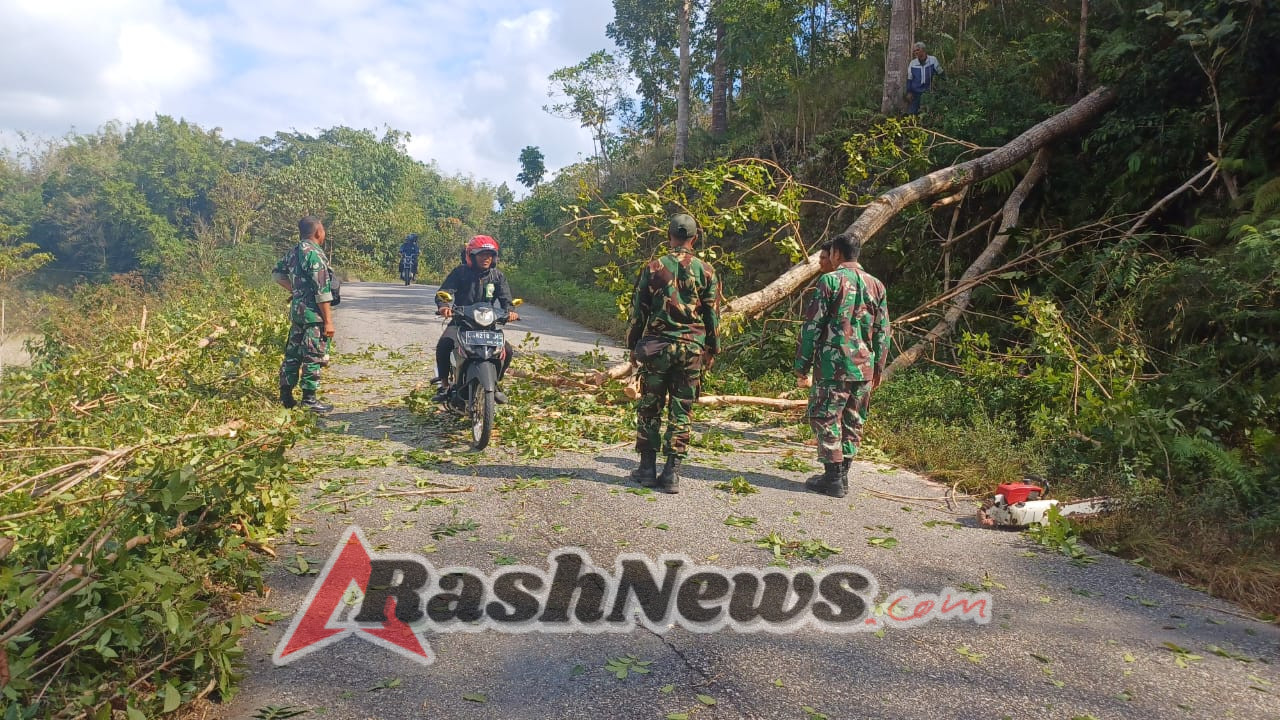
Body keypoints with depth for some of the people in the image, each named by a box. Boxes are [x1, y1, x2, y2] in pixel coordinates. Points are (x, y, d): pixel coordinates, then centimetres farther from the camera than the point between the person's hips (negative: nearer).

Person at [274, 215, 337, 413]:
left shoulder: (293, 252, 10)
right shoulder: (315, 254, -17)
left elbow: (277, 273, 24)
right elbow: (322, 291, -19)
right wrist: (328, 321, -17)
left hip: (297, 311, 9)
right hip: (314, 314, -9)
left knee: (293, 353, 14)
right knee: (314, 357, -2)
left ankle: (286, 396, 20)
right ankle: (309, 399, 1)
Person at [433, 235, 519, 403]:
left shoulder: (497, 276, 6)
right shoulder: (460, 272, -1)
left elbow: (505, 298, -3)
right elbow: (445, 291, -11)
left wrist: (510, 311, -27)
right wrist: (444, 306, -34)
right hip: (460, 321, -2)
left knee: (507, 351, -16)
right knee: (444, 344, -30)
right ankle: (444, 383, -10)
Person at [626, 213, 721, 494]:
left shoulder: (653, 268, -1)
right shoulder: (706, 271, 1)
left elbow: (638, 312, 2)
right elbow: (713, 315, 4)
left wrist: (634, 347, 12)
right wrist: (712, 350, 14)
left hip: (656, 347, 0)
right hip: (692, 349, 1)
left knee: (649, 408, 10)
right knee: (680, 412, 5)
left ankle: (648, 469, 13)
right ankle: (672, 474, 4)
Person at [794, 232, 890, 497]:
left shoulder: (829, 281, -7)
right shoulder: (876, 286, 9)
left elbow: (812, 326, -9)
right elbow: (883, 331, 12)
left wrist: (801, 367, -3)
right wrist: (878, 368, 20)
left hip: (832, 366, -5)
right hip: (864, 368, 6)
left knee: (826, 419, 3)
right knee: (853, 421, 14)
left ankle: (833, 477, 2)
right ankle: (842, 475, 19)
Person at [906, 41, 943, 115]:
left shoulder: (933, 60, -6)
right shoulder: (913, 63, -4)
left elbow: (940, 73, 4)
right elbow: (909, 79, 4)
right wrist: (909, 92, 1)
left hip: (928, 92, 0)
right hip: (916, 92, 1)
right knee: (912, 112, 1)